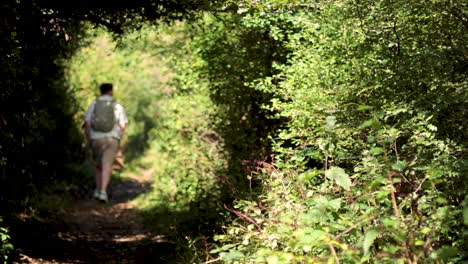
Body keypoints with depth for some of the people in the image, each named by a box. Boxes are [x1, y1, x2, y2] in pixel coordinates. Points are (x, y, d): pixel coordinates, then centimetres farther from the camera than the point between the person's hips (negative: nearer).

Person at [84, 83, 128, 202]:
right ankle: (103, 192, -19)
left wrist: (89, 140, 7)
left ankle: (98, 190, 18)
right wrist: (118, 139, 11)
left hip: (96, 139, 2)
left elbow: (87, 124, -1)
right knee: (107, 167, -5)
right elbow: (122, 126, 0)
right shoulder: (118, 106, 3)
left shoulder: (93, 105, 4)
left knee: (99, 165, 20)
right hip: (112, 139, -2)